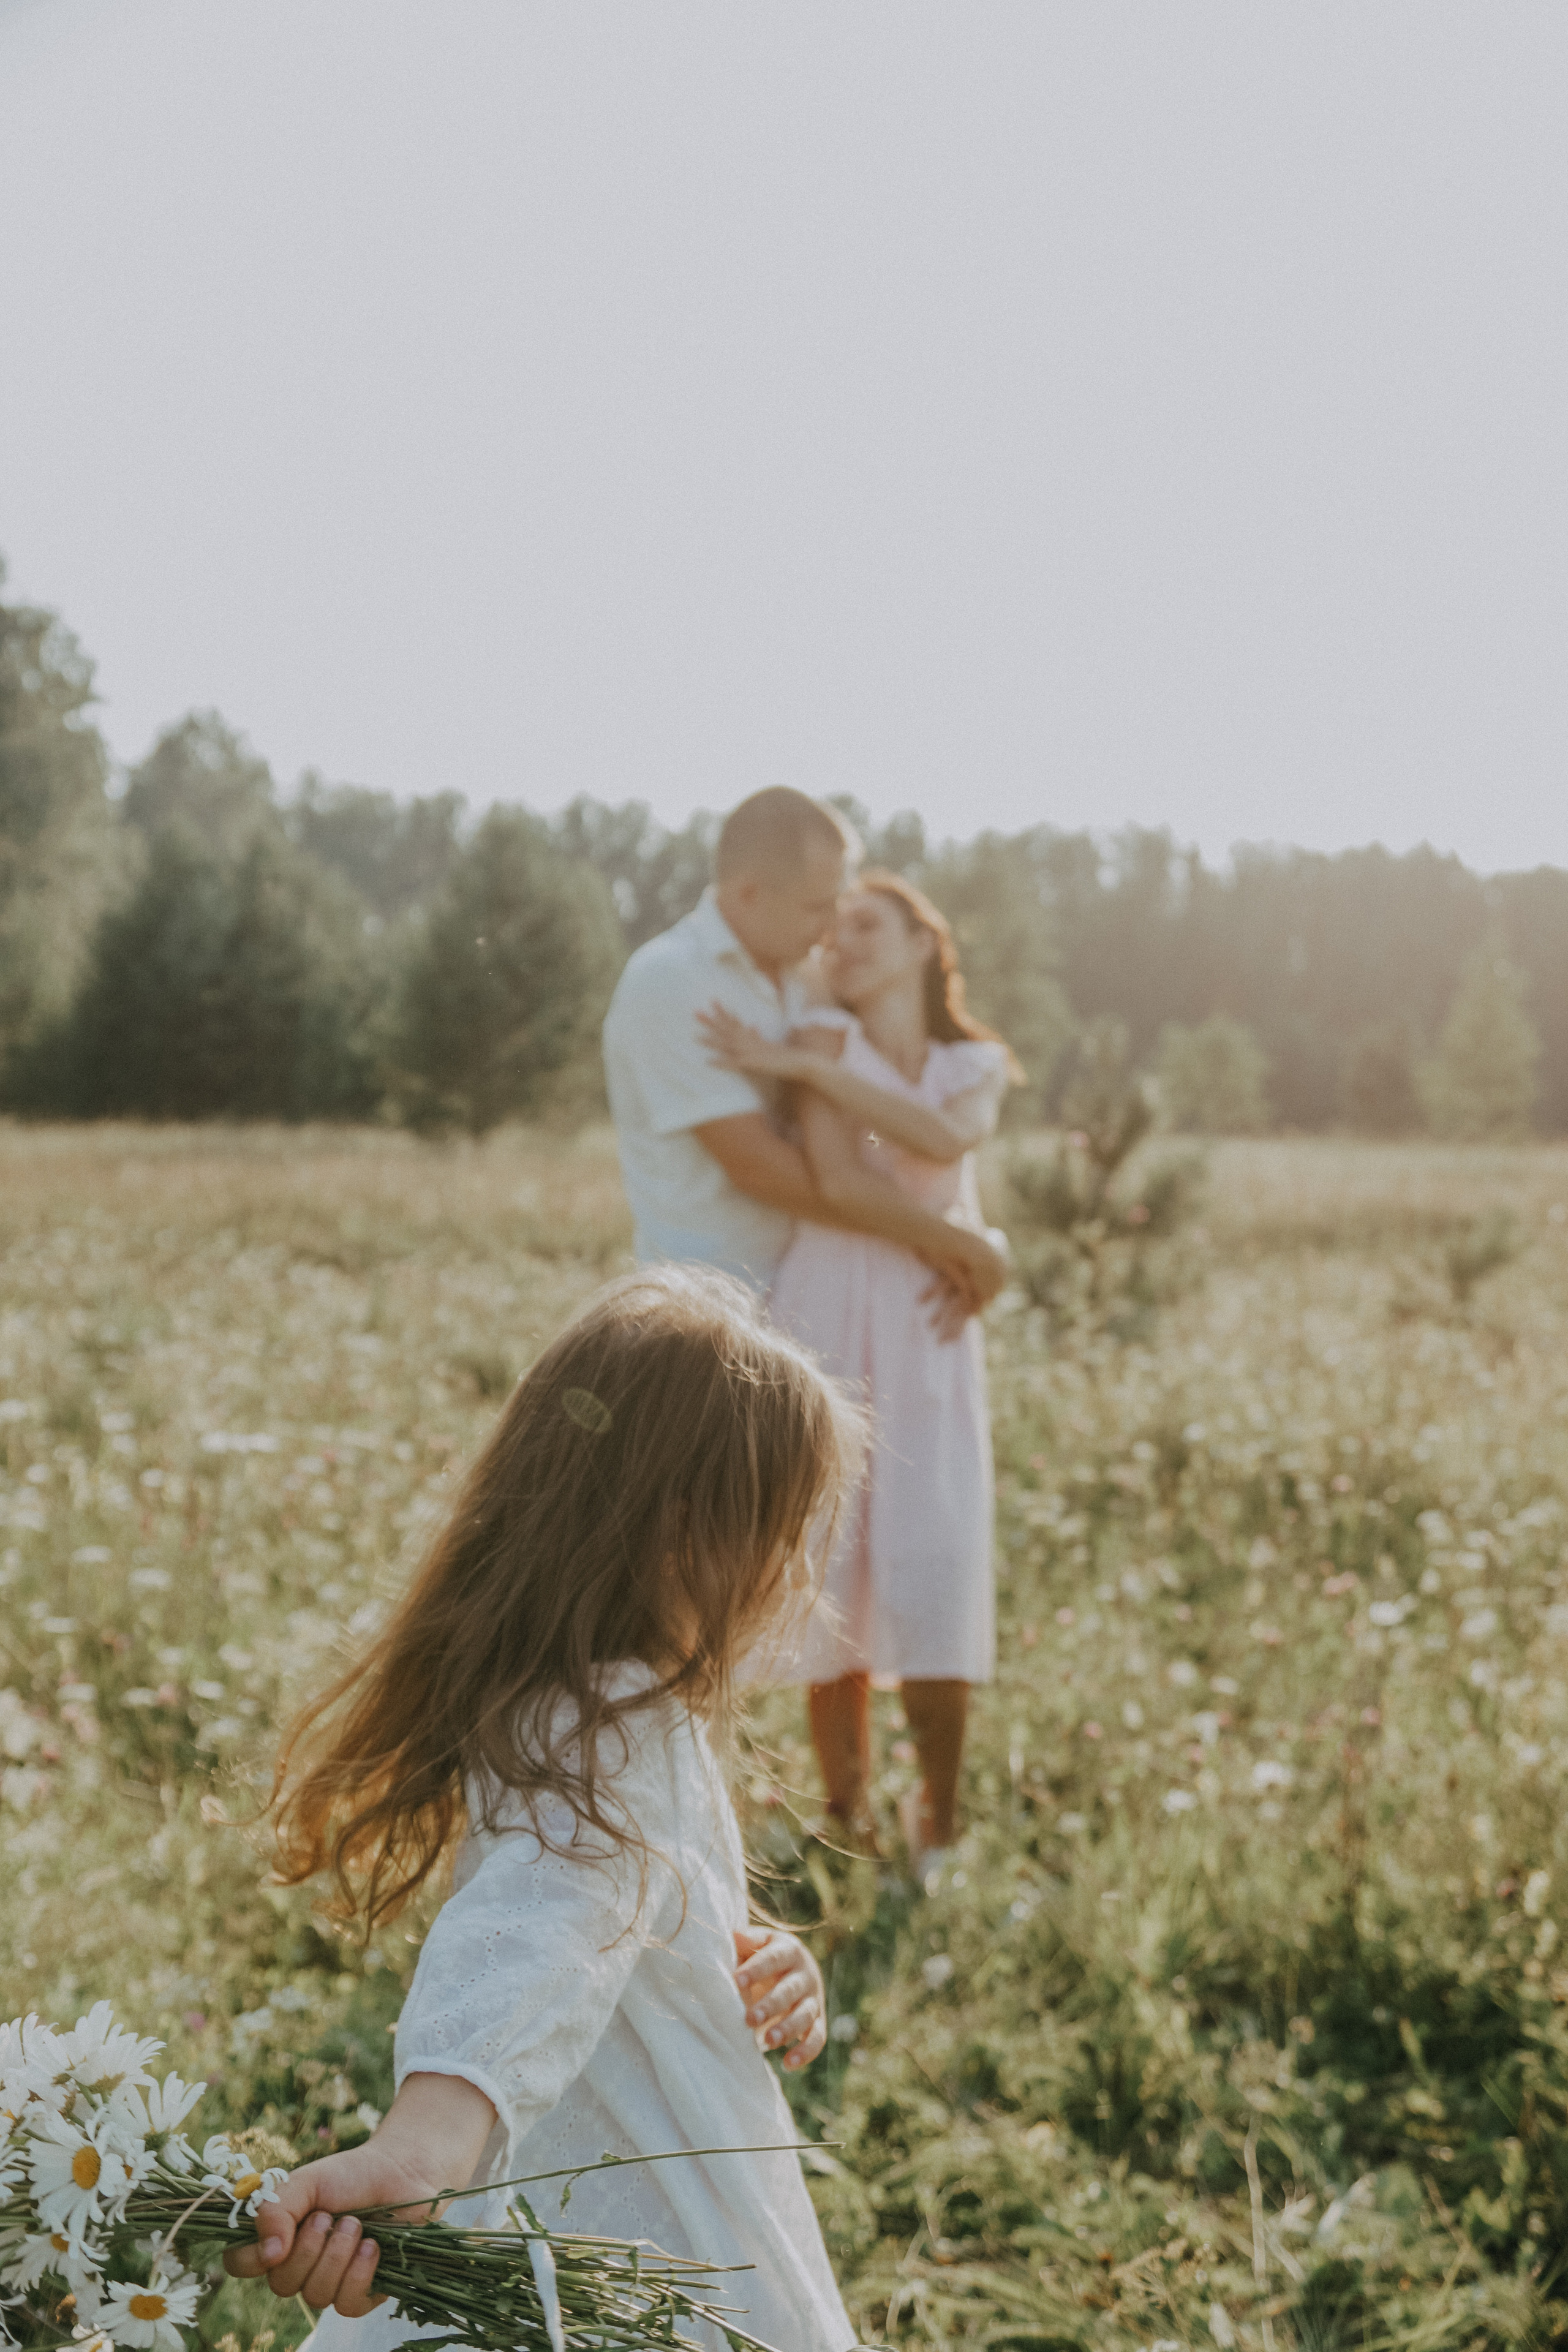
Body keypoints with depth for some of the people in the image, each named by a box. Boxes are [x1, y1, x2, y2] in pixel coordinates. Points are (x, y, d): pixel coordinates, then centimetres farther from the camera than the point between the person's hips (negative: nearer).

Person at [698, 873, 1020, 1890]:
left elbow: (949, 1138, -13)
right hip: (825, 1322, -2)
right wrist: (952, 1234, -4)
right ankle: (847, 1821, 12)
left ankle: (938, 1829, 9)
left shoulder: (979, 1063, 12)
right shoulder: (825, 1043, 3)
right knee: (832, 1575, -1)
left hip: (930, 1337, 2)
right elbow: (839, 1182, -13)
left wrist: (802, 1067, -15)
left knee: (932, 1574, -5)